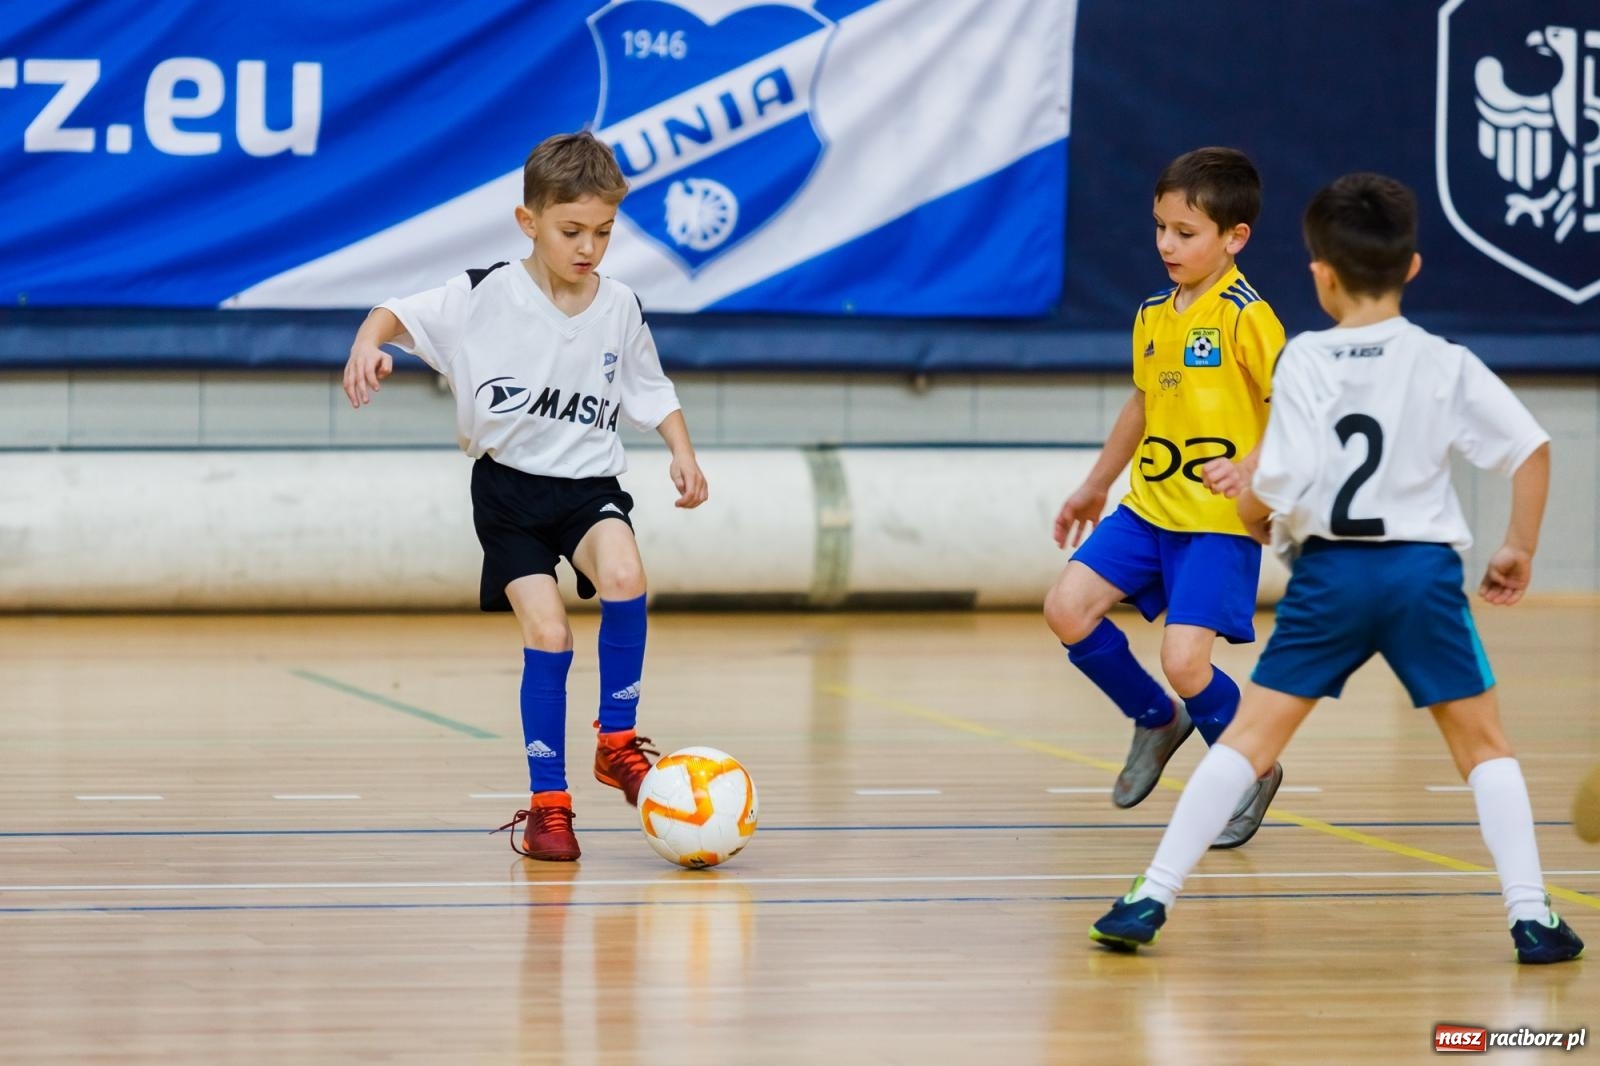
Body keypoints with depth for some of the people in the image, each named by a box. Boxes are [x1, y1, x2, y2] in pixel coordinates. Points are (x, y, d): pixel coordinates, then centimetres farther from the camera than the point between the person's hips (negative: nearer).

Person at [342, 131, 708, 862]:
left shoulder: (620, 309, 1)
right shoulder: (485, 297, -9)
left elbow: (650, 391, 14)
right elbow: (399, 313, -9)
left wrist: (683, 453, 2)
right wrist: (368, 344, -30)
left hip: (589, 485, 2)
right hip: (509, 486, -2)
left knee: (624, 576, -28)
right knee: (547, 633, -13)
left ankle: (617, 740, -10)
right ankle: (548, 802, 0)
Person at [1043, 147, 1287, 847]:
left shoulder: (1246, 317, -14)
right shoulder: (1151, 317, 10)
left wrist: (1254, 466, -33)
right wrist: (1095, 485, 32)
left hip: (1219, 521, -7)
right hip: (1148, 508, 7)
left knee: (1184, 661, -16)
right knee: (1068, 609, -5)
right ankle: (1156, 721, 19)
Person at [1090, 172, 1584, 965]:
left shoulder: (1304, 362, -4)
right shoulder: (1444, 365, 1)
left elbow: (1277, 489, -10)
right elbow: (1531, 448, -3)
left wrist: (1251, 514, 13)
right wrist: (1519, 551, 8)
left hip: (1329, 572, -1)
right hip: (1423, 570, 1)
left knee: (1251, 736, 5)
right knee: (1483, 745, 11)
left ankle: (1151, 899, 1)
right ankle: (1531, 918, 2)